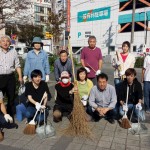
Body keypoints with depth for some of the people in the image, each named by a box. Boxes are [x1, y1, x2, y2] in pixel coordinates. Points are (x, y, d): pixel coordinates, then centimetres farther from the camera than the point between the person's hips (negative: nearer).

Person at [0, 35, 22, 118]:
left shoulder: (13, 52, 9)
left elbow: (17, 65, 10)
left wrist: (20, 76, 4)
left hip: (11, 77, 2)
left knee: (11, 97, 10)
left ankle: (10, 116, 24)